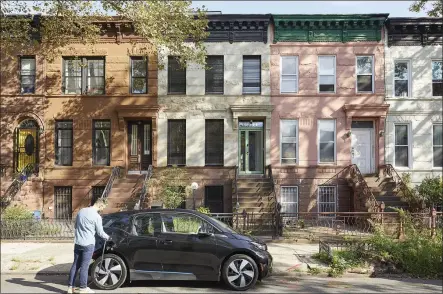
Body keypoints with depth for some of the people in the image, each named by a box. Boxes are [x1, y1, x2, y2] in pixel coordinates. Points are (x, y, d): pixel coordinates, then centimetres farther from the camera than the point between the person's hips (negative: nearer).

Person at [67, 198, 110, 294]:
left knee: (75, 265, 11)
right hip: (88, 244, -6)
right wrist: (107, 237, 14)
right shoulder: (97, 216, -13)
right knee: (84, 266, 0)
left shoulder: (81, 211, 7)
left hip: (77, 243, 6)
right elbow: (100, 233, -5)